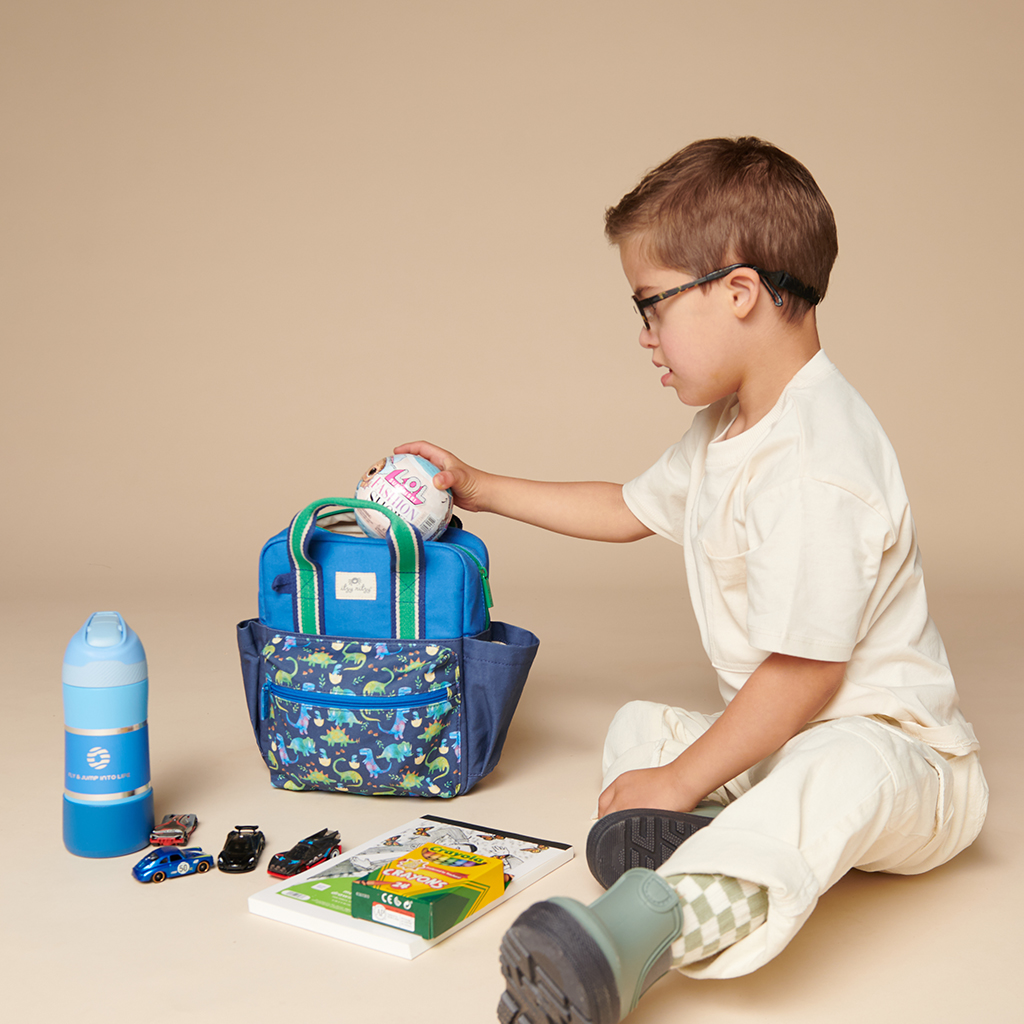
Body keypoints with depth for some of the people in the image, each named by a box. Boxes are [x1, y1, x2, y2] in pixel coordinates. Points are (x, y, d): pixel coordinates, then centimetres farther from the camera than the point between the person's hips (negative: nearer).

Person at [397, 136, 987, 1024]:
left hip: (887, 743, -10)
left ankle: (661, 914, -61)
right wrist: (483, 489, 25)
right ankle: (690, 843, -15)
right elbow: (630, 509, 25)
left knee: (841, 774, -41)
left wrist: (681, 781, -15)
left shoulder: (813, 465, -26)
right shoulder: (727, 431, 8)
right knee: (636, 725, 15)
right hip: (781, 736, 11)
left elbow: (805, 669, -26)